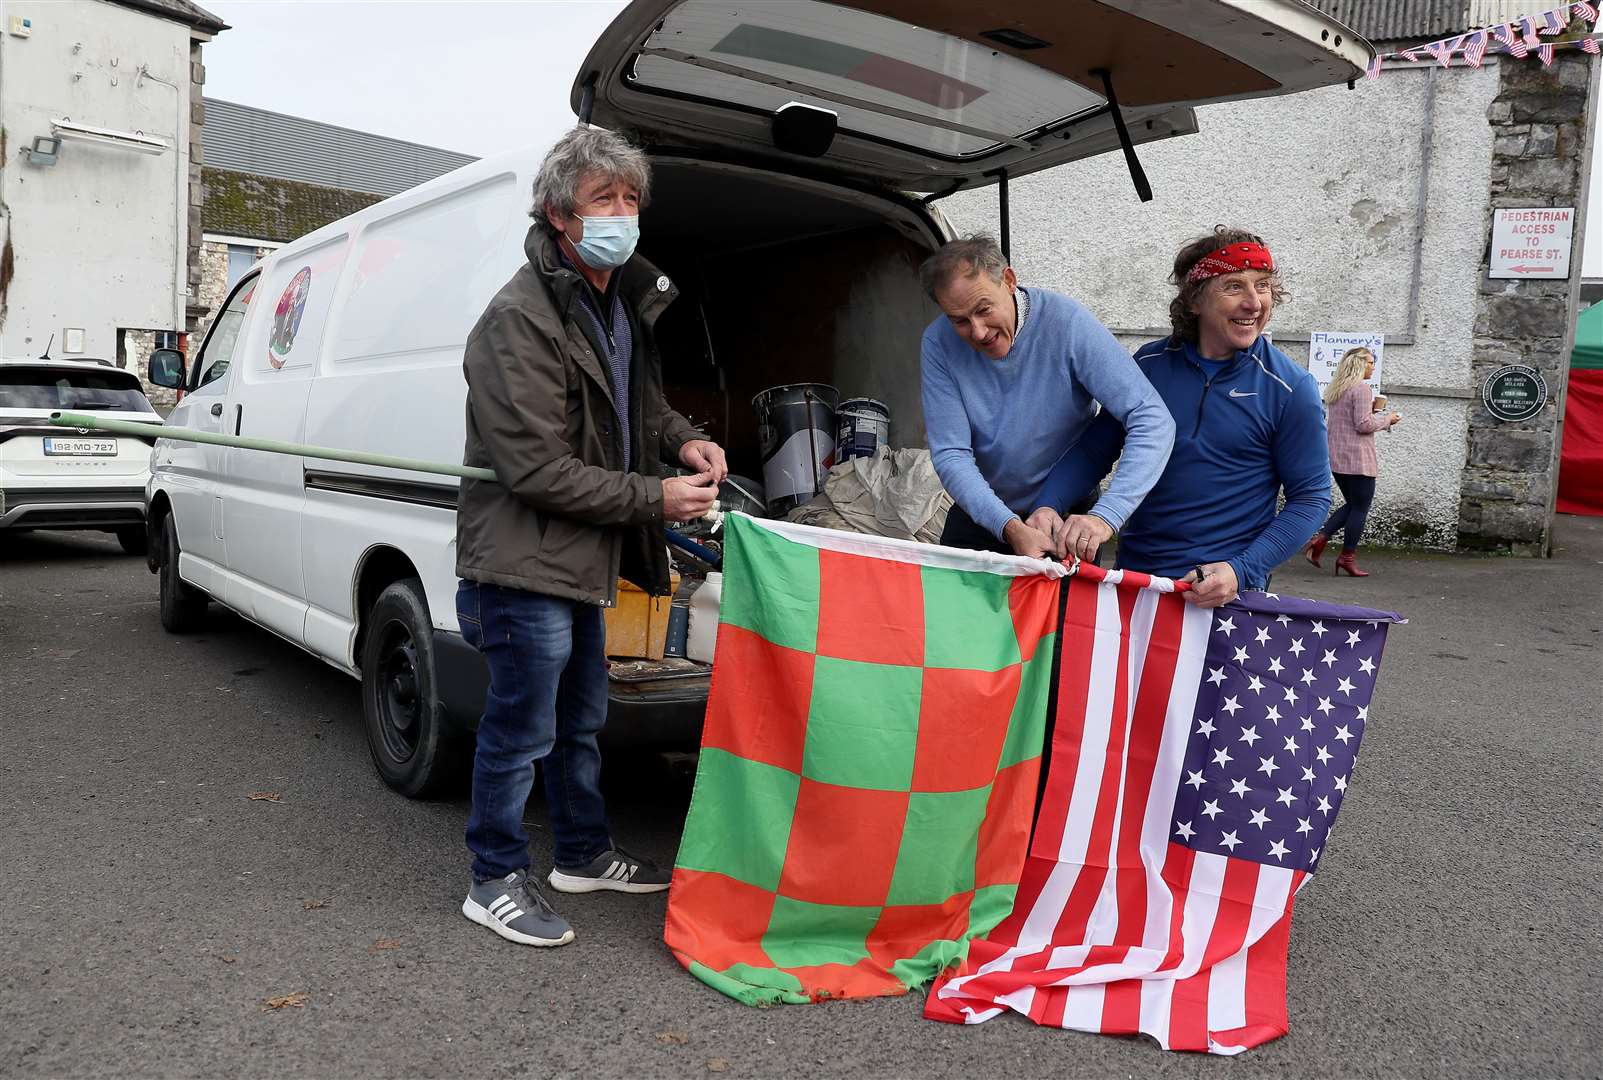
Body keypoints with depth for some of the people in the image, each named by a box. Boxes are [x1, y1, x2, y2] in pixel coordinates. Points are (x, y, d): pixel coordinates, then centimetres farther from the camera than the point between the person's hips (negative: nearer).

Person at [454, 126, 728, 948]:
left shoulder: (623, 300, 9)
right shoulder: (520, 319, -20)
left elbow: (636, 399, 26)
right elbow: (536, 469, -22)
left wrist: (681, 439, 4)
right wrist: (652, 499, -18)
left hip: (581, 563, 9)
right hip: (525, 565, -9)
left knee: (581, 719, 21)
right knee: (523, 730, 2)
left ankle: (584, 854, 39)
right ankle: (496, 882, 21)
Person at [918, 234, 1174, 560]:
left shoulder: (1066, 321, -22)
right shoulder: (938, 343, -15)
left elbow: (1152, 421, -27)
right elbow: (950, 456, -19)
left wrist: (1105, 517, -40)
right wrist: (1011, 529, -34)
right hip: (980, 517, 2)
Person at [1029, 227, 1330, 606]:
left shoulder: (1291, 388, -8)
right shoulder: (1149, 364, -1)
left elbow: (1310, 497, -5)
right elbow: (1094, 450, 5)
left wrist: (1241, 571, -18)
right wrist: (1048, 505, -13)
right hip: (1134, 572, 3)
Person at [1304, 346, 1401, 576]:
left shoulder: (1335, 389, 15)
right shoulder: (1362, 388, -12)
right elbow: (1363, 425, -18)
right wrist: (1387, 419, -2)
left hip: (1336, 458, 9)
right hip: (1357, 458, -9)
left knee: (1352, 504, 16)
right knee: (1360, 507, 1)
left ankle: (1319, 539, 2)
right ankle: (1348, 557, 3)